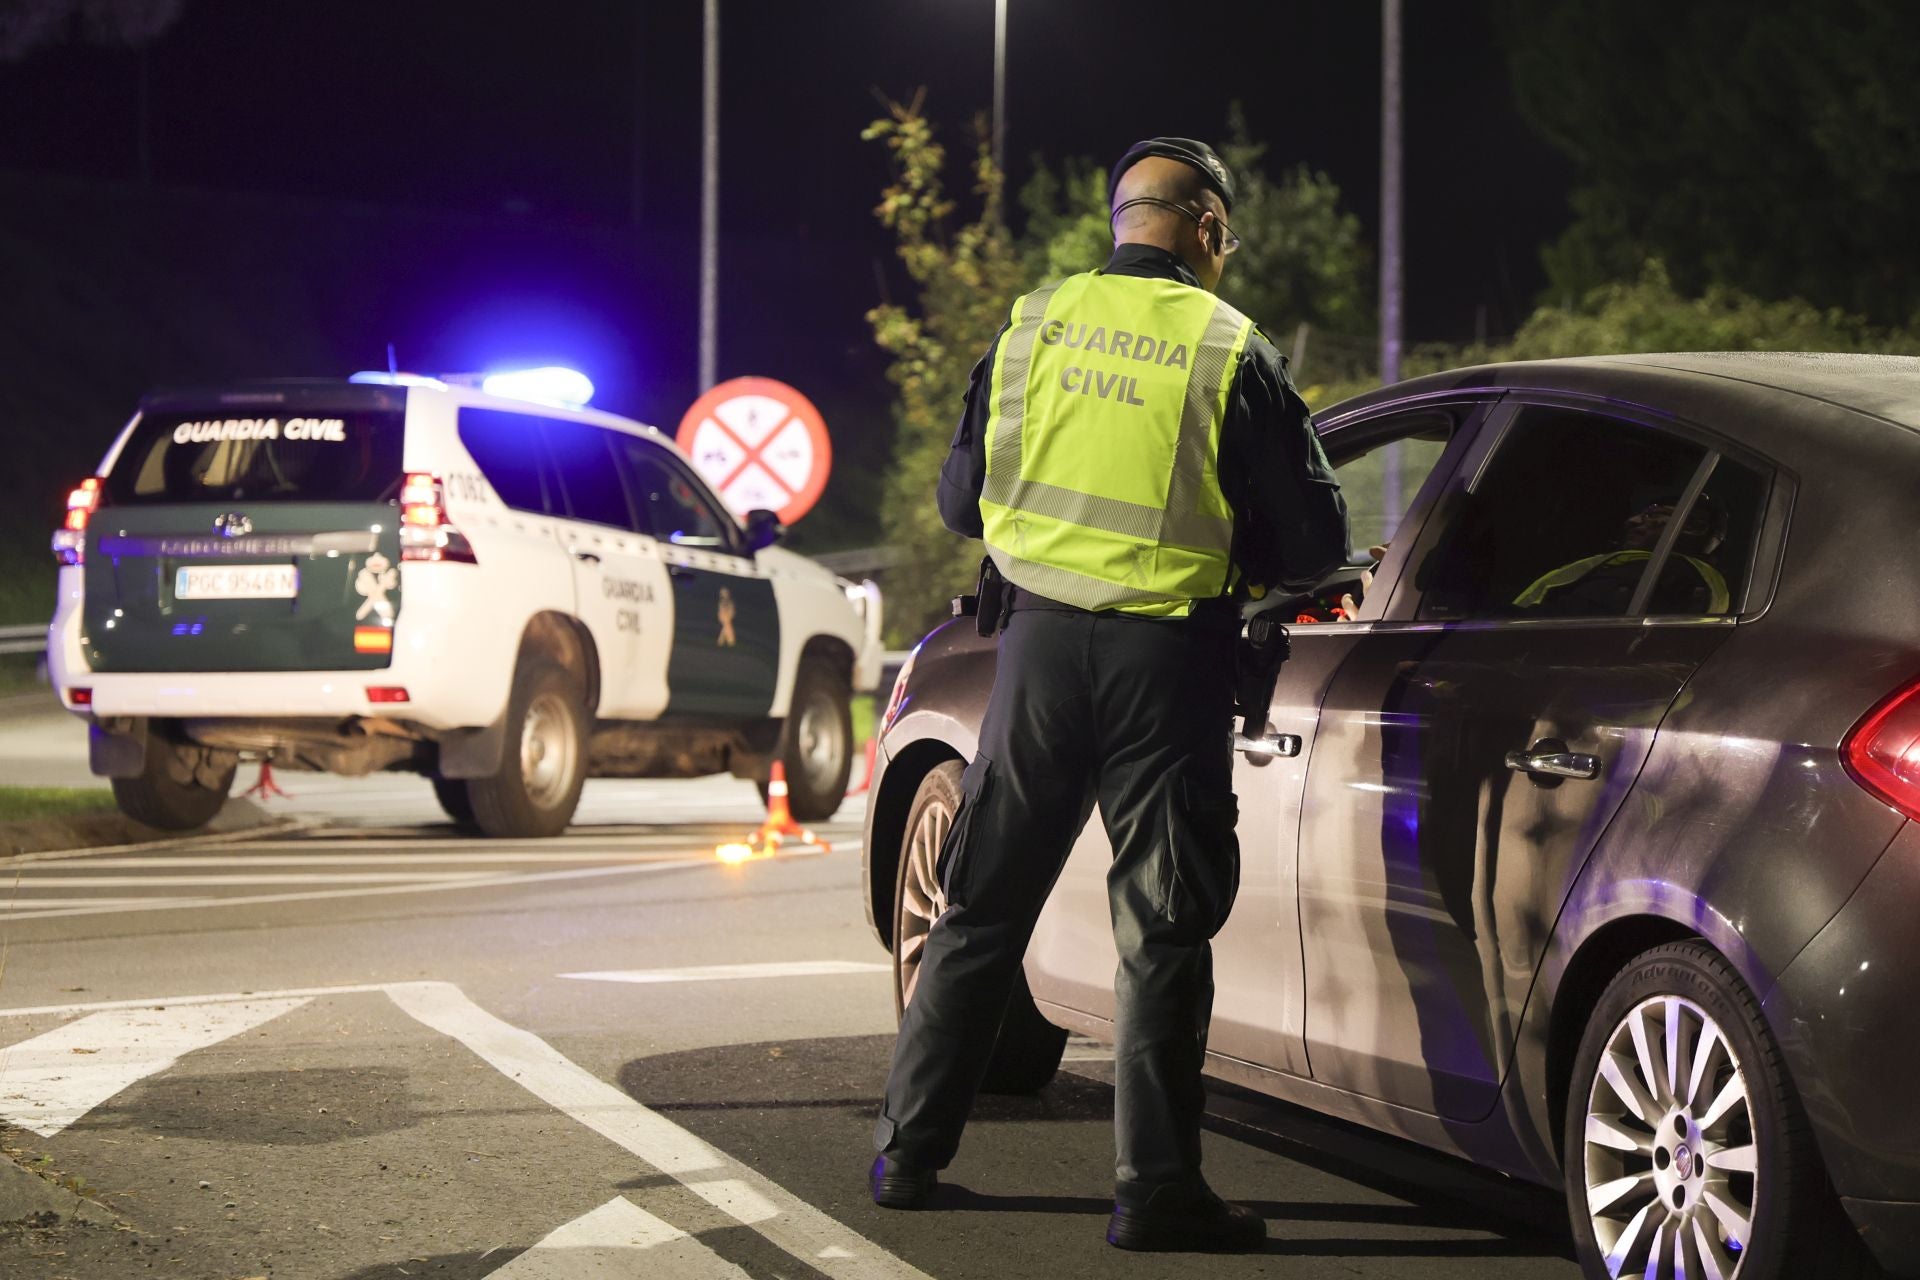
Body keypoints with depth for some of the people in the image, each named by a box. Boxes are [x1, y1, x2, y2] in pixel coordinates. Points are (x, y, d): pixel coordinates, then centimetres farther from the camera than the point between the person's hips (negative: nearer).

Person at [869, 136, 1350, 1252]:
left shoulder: (1034, 326, 4)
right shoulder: (1232, 353, -6)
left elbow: (961, 499, 12)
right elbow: (1313, 543, -5)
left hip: (1041, 640, 3)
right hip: (1167, 657, -3)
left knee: (983, 908, 14)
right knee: (1163, 931, 4)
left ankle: (909, 1155, 19)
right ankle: (1155, 1190, 3)